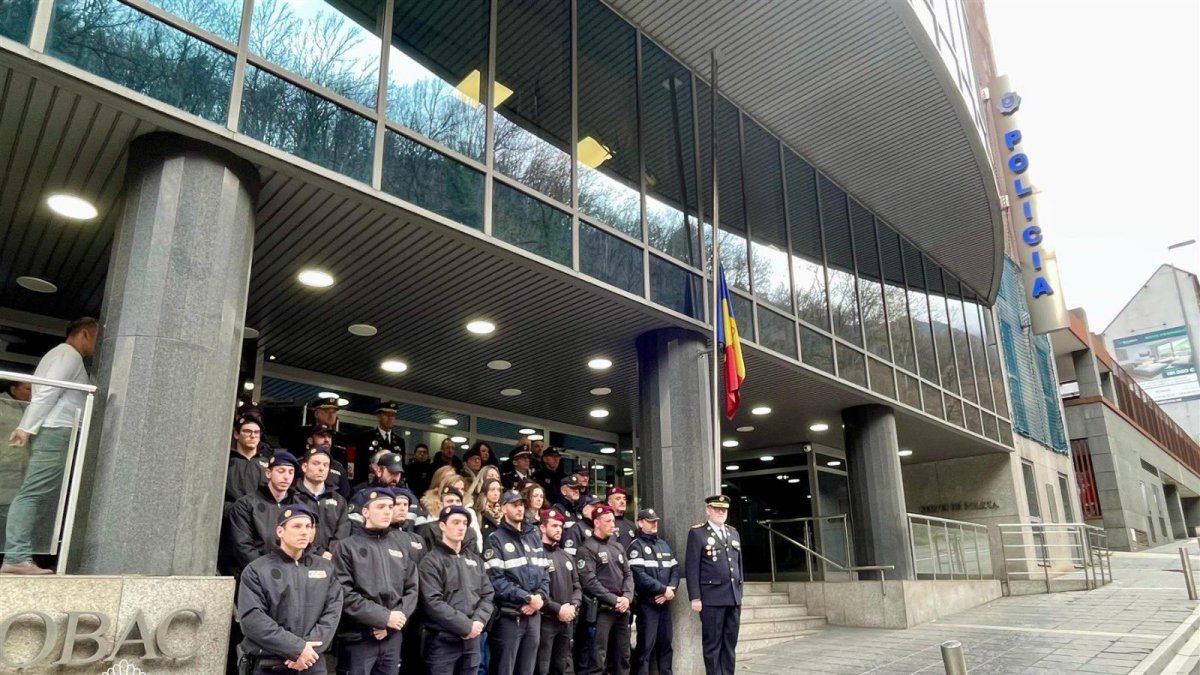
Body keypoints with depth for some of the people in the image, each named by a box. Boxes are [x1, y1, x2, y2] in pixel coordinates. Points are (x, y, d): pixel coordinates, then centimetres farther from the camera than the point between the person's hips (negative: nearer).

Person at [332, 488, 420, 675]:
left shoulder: (402, 547, 9)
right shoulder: (347, 547, -4)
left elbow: (412, 589, 8)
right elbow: (345, 594, -13)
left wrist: (396, 619, -9)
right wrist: (384, 617, -14)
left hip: (393, 637, 4)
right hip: (358, 638, -4)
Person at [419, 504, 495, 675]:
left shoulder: (475, 558, 13)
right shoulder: (431, 561, -7)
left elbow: (487, 594, 10)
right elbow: (433, 603, -16)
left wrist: (478, 621, -8)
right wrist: (465, 626, -16)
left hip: (472, 639, 6)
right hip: (443, 640, -5)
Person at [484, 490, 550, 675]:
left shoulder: (534, 538, 16)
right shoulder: (496, 539, -6)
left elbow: (544, 572, 13)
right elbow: (496, 580, -16)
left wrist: (540, 597, -6)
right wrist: (527, 597, -17)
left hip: (534, 615, 6)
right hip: (508, 617, -6)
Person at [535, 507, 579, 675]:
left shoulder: (567, 557, 17)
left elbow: (576, 586, 15)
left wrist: (573, 606, -3)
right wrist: (557, 609, -16)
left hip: (567, 621, 7)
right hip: (545, 620, -7)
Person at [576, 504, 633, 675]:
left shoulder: (618, 547, 14)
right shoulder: (587, 549, -7)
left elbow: (628, 574, 13)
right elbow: (589, 581, -15)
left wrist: (627, 597, -5)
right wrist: (614, 600, -15)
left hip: (622, 609, 7)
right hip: (602, 609, -7)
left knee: (623, 656, 13)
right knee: (598, 659, -5)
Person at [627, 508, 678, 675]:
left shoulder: (664, 544, 16)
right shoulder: (636, 546, -5)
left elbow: (675, 569, 11)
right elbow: (639, 575, -16)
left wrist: (671, 589, -8)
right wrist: (664, 589, -14)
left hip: (664, 602, 6)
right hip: (646, 603, -6)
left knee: (666, 643, 11)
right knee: (646, 646, -5)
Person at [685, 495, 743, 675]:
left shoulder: (734, 533, 16)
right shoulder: (697, 533, -3)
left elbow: (739, 565, 19)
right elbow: (692, 567, -7)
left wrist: (739, 592, 14)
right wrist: (695, 598, -12)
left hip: (733, 597, 6)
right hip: (712, 598, -6)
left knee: (730, 643, 9)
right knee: (712, 643, 1)